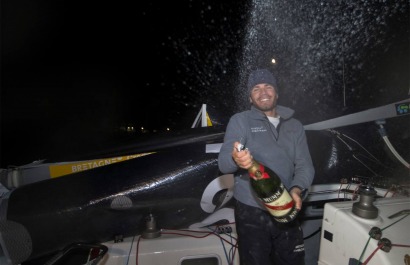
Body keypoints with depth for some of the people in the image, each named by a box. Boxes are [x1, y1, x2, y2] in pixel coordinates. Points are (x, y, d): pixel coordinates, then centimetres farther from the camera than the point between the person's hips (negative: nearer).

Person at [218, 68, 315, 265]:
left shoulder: (295, 126, 9)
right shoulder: (240, 121, -4)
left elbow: (305, 165, 4)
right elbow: (223, 162, -16)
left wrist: (297, 189, -17)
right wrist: (235, 159, -40)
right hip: (251, 212, -4)